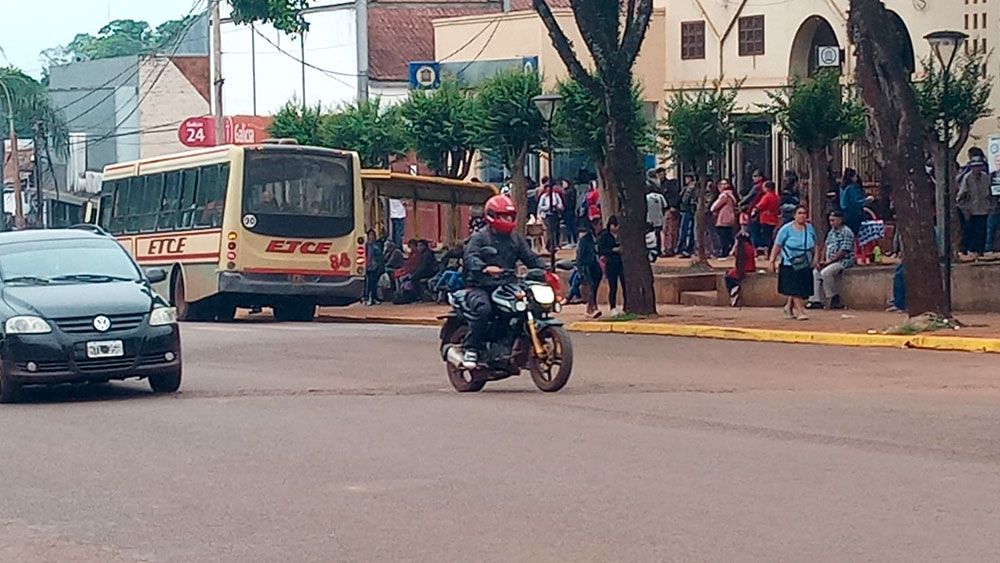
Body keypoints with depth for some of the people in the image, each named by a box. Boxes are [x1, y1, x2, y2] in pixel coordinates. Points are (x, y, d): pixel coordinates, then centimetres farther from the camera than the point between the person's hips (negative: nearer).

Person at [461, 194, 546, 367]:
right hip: (481, 287, -5)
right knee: (483, 309, -35)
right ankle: (471, 349, -22)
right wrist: (485, 268, -38)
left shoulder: (516, 239, 19)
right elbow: (469, 257, -17)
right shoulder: (479, 238, 0)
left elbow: (530, 257, 12)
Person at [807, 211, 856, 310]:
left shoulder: (846, 233, -14)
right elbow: (827, 247, 18)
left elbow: (843, 252, -19)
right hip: (830, 261, 9)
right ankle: (816, 301, -1)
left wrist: (829, 262, -18)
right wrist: (823, 260, 1)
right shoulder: (831, 232, 15)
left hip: (843, 261, -9)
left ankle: (834, 297, -13)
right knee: (815, 272, -2)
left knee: (825, 272, -28)